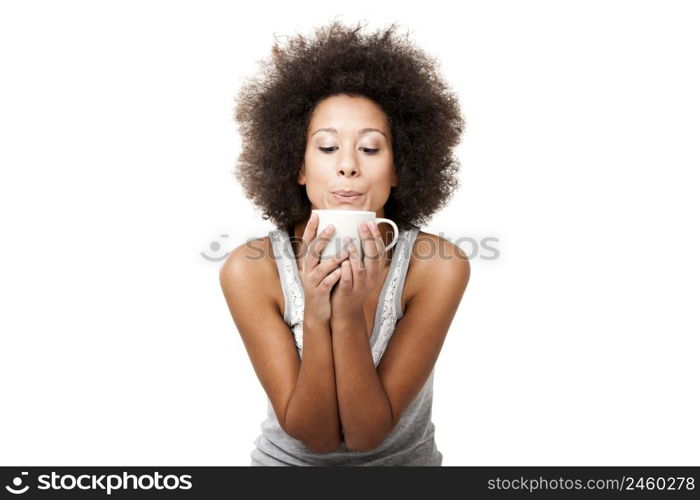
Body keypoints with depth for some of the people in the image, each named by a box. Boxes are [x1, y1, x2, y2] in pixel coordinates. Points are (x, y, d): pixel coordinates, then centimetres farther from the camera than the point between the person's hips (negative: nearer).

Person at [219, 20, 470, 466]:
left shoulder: (438, 266, -18)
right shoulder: (251, 269, -17)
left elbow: (368, 433, -17)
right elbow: (314, 435, -16)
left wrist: (350, 315, -30)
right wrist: (316, 317, -30)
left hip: (403, 461, 0)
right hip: (289, 461, 1)